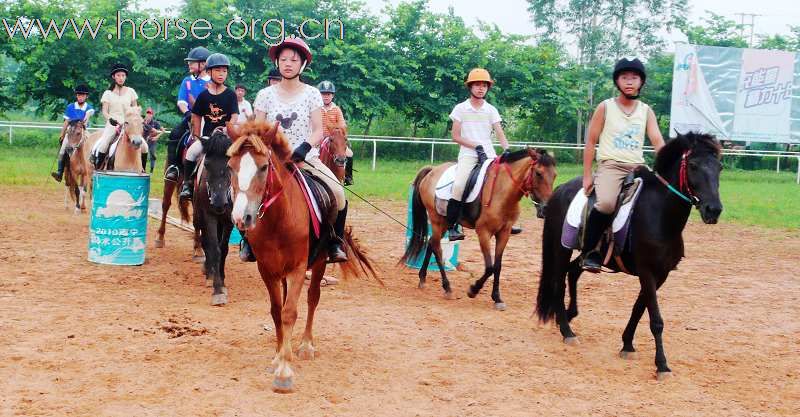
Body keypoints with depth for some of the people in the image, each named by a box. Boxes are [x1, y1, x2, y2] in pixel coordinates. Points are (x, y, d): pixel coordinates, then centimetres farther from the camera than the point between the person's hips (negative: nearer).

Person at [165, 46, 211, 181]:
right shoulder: (187, 81, 14)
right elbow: (181, 102, 5)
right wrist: (187, 112, -15)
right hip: (190, 117, 3)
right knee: (175, 134, -20)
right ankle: (173, 166, -17)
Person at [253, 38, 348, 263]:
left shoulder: (312, 94, 4)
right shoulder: (265, 95, 6)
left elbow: (318, 132, -2)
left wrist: (304, 147, -21)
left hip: (306, 158, -1)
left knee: (338, 193, -23)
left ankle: (335, 244, -5)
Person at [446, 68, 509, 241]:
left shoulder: (491, 110, 11)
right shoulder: (460, 108, 5)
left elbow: (500, 134, 2)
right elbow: (455, 136, 0)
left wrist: (506, 150, -18)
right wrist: (476, 146, -10)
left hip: (489, 154, 3)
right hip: (468, 154, -3)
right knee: (458, 185, -25)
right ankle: (451, 227, -18)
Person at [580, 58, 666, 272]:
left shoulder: (646, 111, 12)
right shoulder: (605, 107, 4)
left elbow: (658, 141, 1)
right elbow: (591, 143, 3)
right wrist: (587, 176, -3)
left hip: (637, 167, 4)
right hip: (610, 166, -4)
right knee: (606, 203, -33)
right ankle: (590, 251, -14)